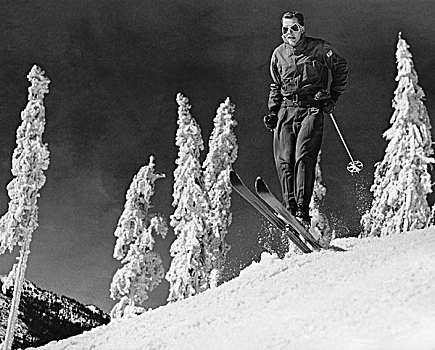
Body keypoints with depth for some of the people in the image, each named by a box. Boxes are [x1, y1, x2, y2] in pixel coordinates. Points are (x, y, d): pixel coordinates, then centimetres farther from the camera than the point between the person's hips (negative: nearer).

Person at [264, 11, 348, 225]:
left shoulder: (319, 49, 1)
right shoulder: (279, 54, 13)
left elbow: (340, 67, 14)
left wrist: (333, 95, 7)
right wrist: (272, 111, 11)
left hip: (311, 110, -4)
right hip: (286, 111, 4)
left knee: (303, 157, -20)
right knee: (284, 161, -7)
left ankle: (302, 210, -21)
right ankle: (290, 209, 0)